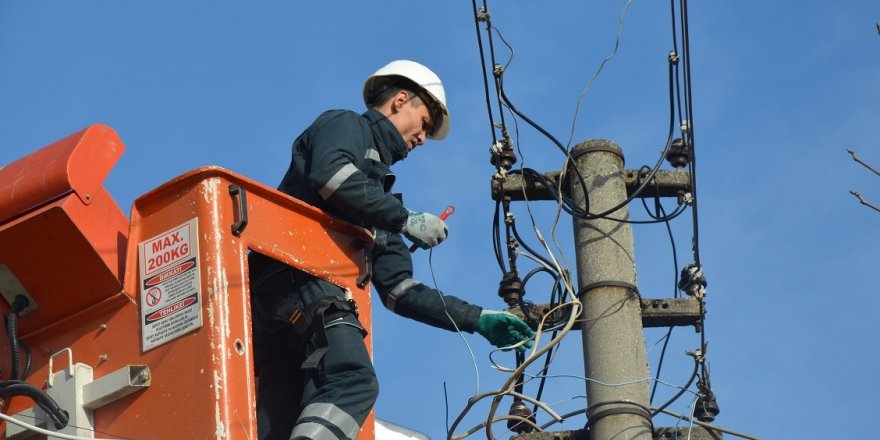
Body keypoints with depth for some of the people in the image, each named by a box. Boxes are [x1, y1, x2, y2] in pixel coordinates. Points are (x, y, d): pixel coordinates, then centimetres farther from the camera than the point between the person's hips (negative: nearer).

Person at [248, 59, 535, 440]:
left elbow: (400, 291, 31)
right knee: (352, 382, -29)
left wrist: (476, 319, 23)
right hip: (297, 276, -9)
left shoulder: (377, 192, 37)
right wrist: (406, 220, -4)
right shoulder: (344, 125, 14)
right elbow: (330, 176, -12)